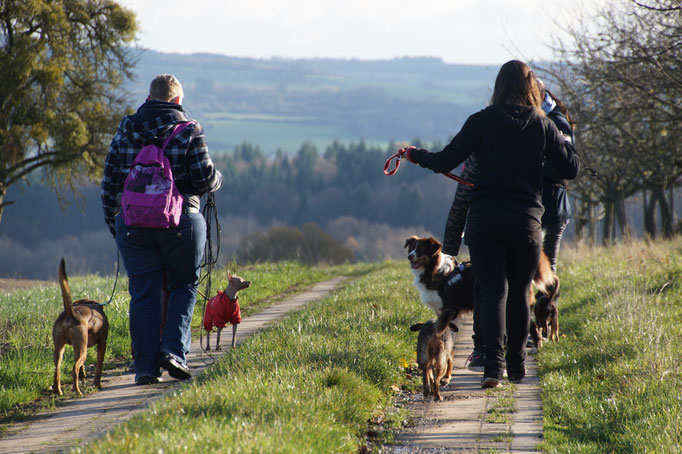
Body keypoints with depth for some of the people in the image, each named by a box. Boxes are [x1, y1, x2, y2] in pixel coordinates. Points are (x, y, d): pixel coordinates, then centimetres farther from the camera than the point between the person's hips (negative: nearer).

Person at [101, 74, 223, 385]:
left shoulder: (126, 131, 5)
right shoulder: (189, 132, -4)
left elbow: (110, 181, 6)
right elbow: (205, 180, -8)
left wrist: (111, 220, 16)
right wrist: (218, 179, 15)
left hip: (133, 223, 2)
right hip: (181, 221, -2)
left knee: (143, 293, 6)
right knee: (184, 285, 14)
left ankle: (146, 366, 5)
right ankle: (174, 349, -2)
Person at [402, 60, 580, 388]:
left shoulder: (481, 122, -4)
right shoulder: (543, 126, 0)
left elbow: (444, 162, -5)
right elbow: (570, 170, 4)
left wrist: (416, 156, 13)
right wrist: (569, 152, 25)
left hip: (484, 220, -1)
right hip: (526, 220, 1)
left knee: (493, 290, -2)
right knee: (520, 292, 15)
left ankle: (494, 363, -19)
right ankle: (516, 365, 23)